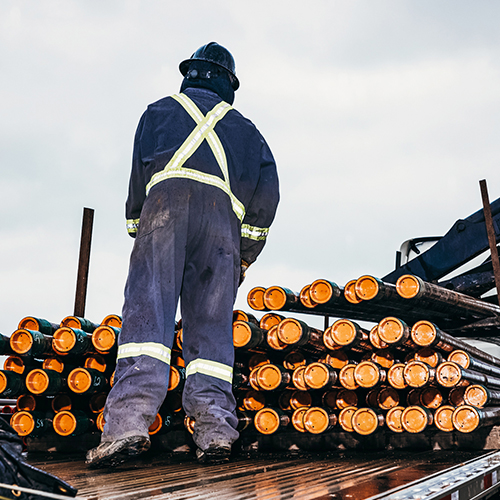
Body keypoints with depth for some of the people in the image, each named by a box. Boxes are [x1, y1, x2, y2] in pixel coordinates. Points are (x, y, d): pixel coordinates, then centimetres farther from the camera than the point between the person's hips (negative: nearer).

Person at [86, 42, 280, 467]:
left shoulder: (160, 110, 29)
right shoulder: (243, 126, 32)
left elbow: (141, 172, 18)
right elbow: (268, 187, 17)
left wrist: (138, 228, 22)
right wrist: (247, 253, 17)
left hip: (167, 197, -1)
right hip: (222, 212, 2)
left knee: (147, 308, -13)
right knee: (211, 324, -2)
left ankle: (130, 418, -28)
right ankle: (215, 427, -14)